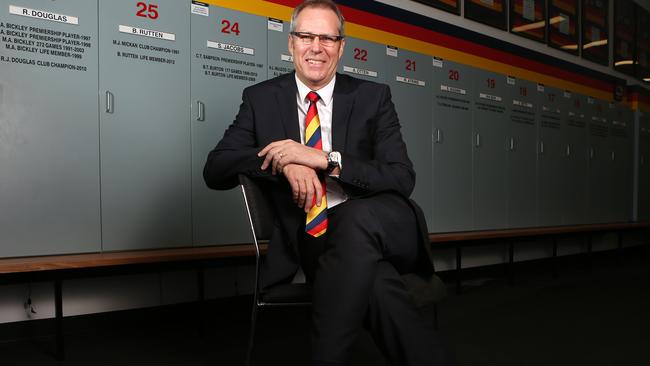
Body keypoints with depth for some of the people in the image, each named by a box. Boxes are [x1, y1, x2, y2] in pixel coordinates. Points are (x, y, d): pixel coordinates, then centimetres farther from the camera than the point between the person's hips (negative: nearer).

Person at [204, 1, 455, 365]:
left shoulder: (373, 96, 5)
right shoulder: (261, 98, 7)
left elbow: (403, 178, -6)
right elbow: (215, 170, -1)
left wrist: (325, 159, -21)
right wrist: (285, 163, -21)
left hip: (378, 227, 1)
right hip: (306, 239, -1)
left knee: (356, 218, -36)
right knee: (372, 283, -35)